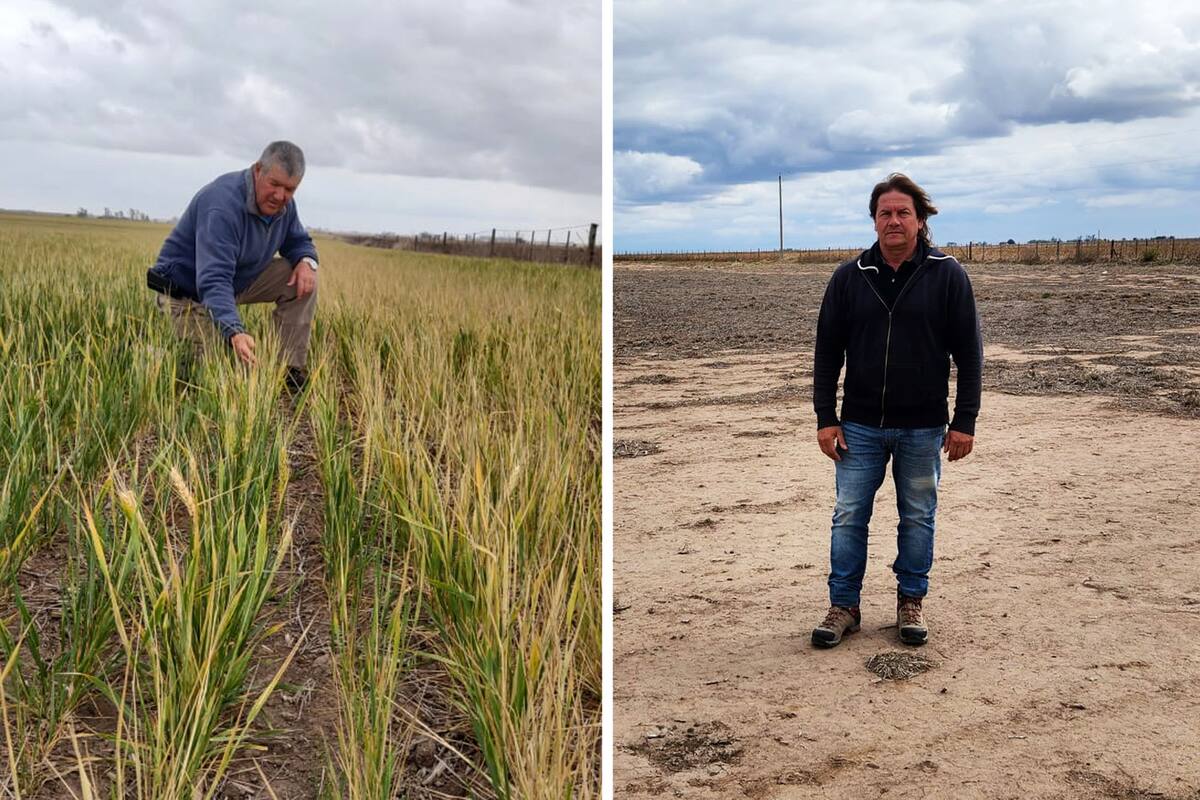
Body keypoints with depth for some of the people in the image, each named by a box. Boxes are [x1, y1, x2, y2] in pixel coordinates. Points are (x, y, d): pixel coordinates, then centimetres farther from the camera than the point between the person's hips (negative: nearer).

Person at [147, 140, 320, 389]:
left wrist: (306, 260, -15)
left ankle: (292, 370, -7)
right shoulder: (223, 205, -33)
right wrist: (234, 333, -60)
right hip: (188, 292, -8)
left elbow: (298, 241, 13)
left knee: (303, 277, -9)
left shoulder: (282, 204, -6)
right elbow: (213, 281, -42)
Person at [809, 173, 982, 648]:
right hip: (860, 426, 1)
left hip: (923, 428, -1)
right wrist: (825, 418, -1)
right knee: (849, 517, 4)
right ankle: (844, 605, 16)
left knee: (918, 518, 10)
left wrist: (964, 421, -5)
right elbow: (827, 351, 5)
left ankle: (911, 601, 26)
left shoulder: (947, 275, -3)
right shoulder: (849, 277, 1)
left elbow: (969, 353, -1)